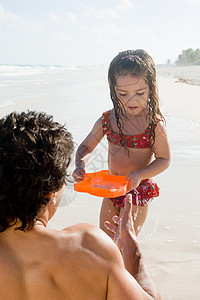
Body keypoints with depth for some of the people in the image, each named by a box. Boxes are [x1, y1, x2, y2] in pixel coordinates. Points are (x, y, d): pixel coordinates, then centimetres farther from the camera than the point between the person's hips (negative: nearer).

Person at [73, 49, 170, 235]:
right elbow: (86, 146, 2)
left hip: (138, 189, -4)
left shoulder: (155, 124, -18)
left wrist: (141, 174, -27)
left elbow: (164, 159, -11)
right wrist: (80, 165, -19)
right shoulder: (106, 120, -8)